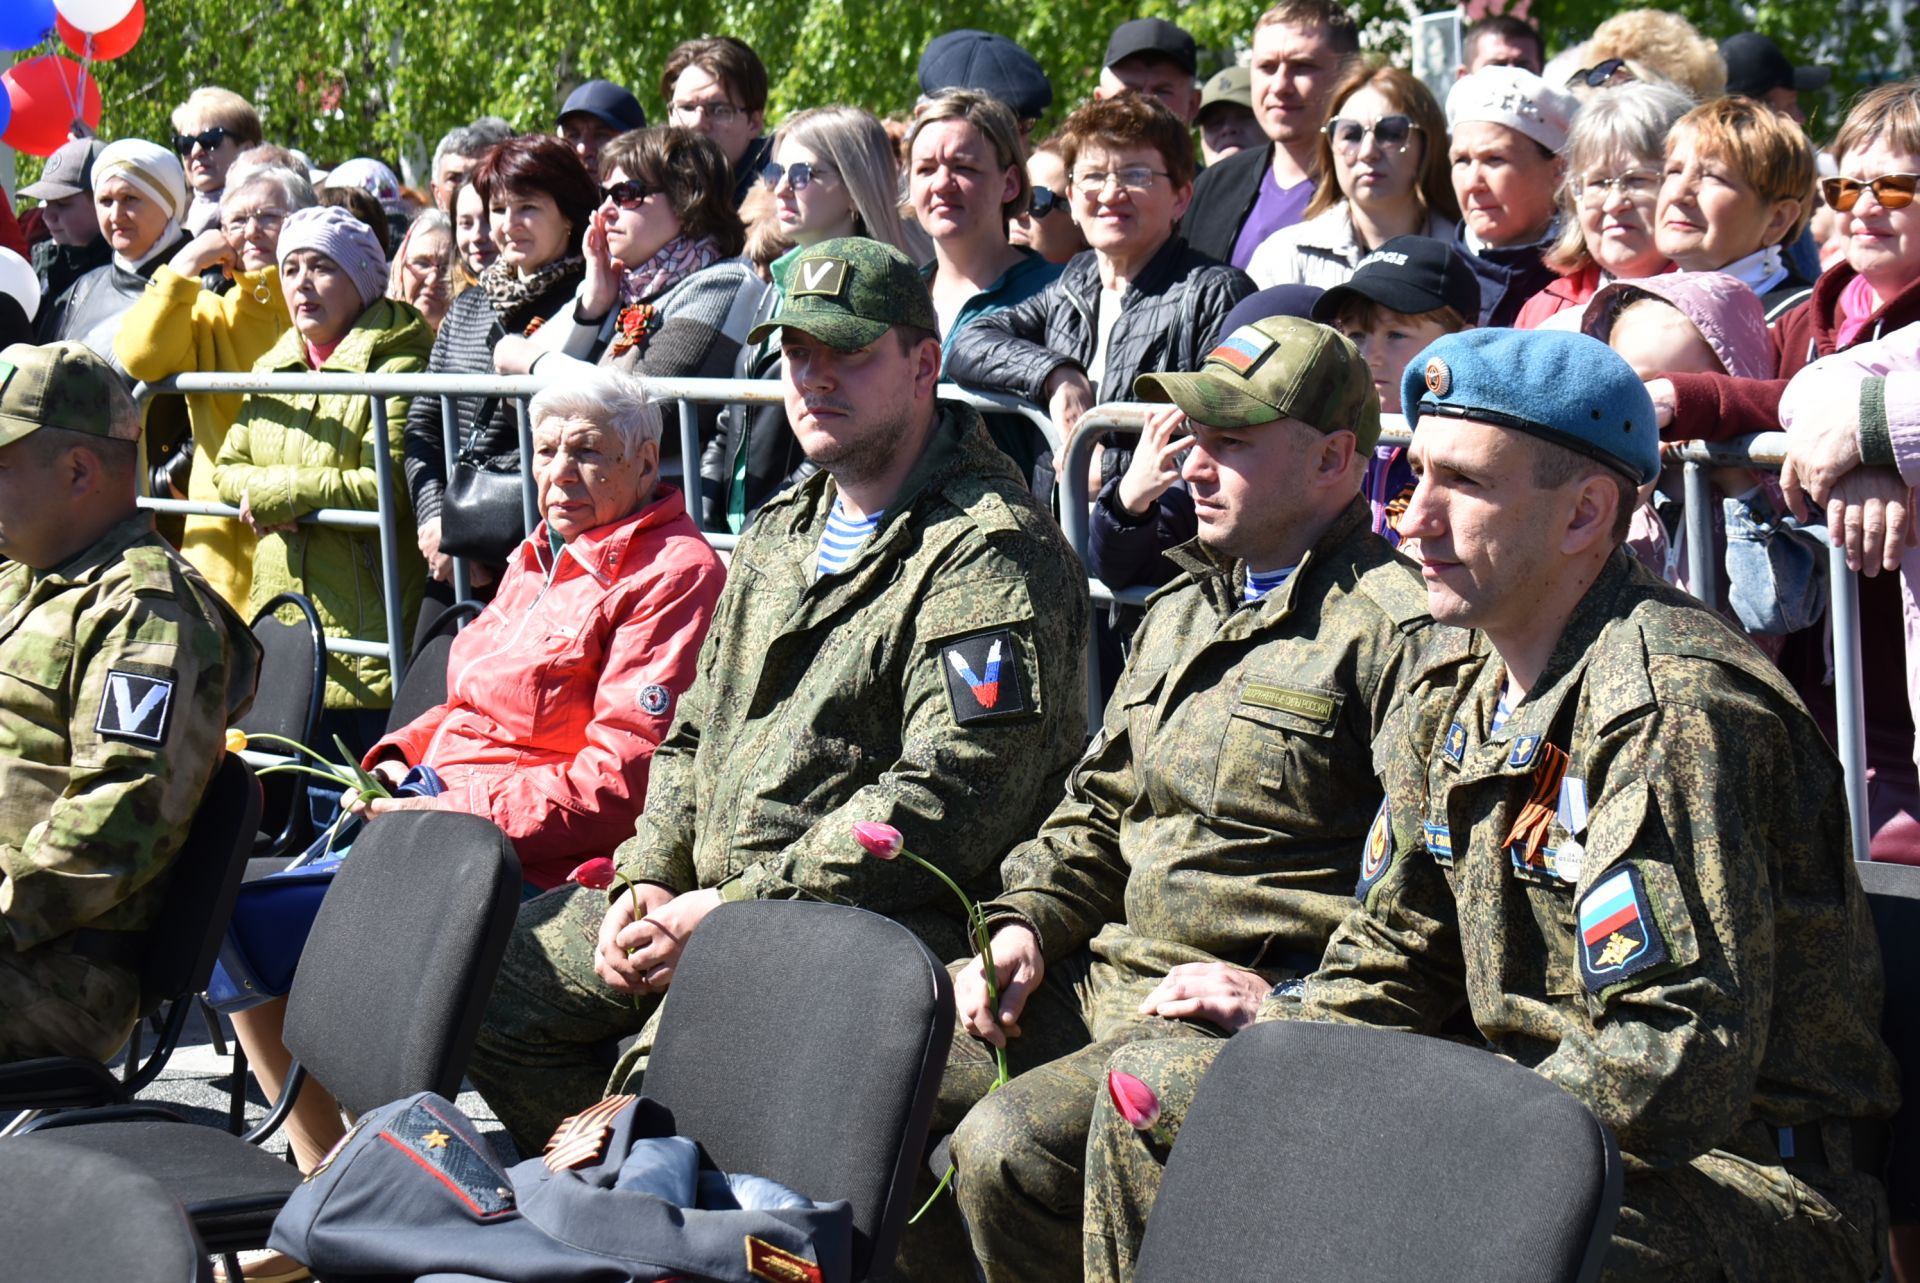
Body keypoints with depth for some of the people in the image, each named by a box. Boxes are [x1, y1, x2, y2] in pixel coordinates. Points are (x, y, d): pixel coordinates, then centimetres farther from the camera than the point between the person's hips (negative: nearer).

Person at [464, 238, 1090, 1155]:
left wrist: (737, 910, -20)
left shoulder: (991, 552, -12)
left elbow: (952, 802, -21)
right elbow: (695, 735, 25)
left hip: (884, 923, -9)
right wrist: (648, 881, 6)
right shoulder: (781, 534, 18)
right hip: (712, 895, 9)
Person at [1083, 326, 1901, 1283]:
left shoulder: (1675, 706, -20)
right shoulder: (1454, 709, 11)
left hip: (1747, 1187, -9)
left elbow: (1680, 1066, -27)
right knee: (1150, 1096, 8)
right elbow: (1385, 967, 18)